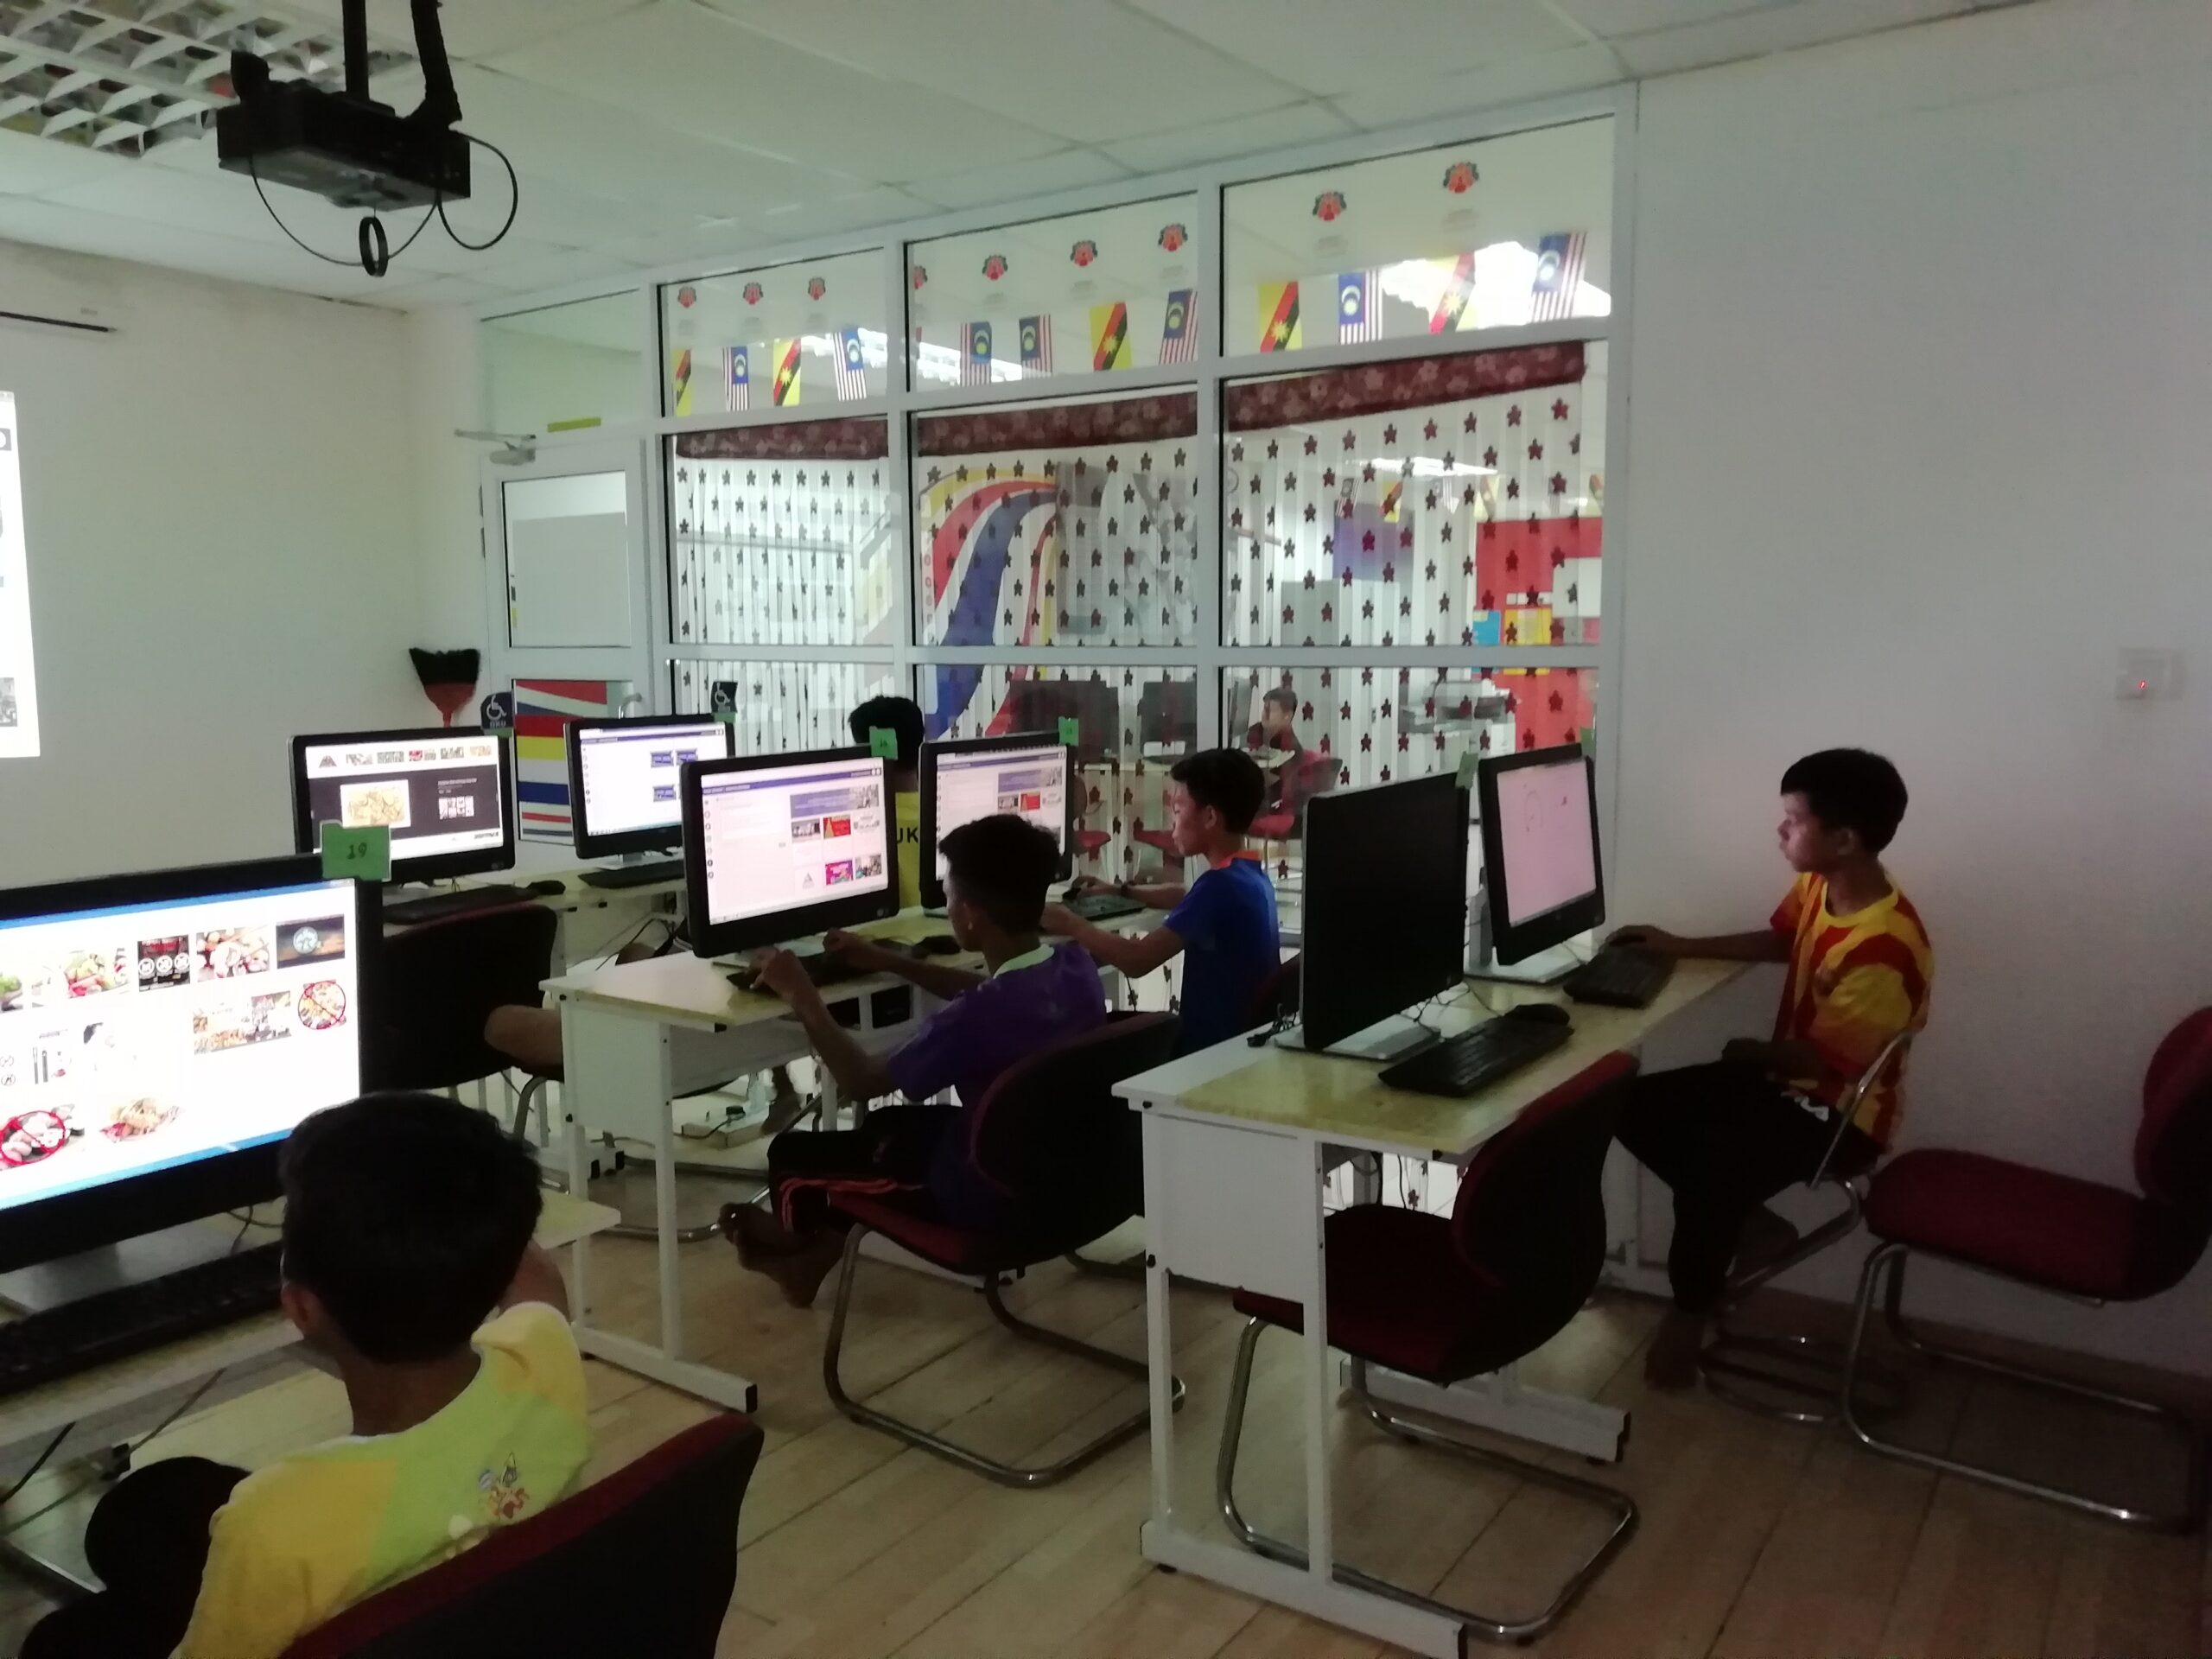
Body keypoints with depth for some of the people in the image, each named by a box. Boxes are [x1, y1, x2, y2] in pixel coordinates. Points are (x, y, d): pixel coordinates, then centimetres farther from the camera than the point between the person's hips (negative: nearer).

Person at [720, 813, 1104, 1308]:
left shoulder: (978, 1019, -34)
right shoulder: (1075, 967, -10)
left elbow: (860, 1080, -19)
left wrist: (802, 997, -9)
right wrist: (890, 963, 15)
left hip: (985, 1194, -8)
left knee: (790, 1153, 11)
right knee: (887, 1123, 30)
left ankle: (797, 1246, 44)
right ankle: (815, 1253, 42)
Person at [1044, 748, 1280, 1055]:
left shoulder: (1220, 884, -23)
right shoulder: (1249, 874, 7)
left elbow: (1137, 961, -25)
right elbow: (1188, 899, 30)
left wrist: (1072, 925, -11)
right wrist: (1120, 890, 28)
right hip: (1245, 1035, 9)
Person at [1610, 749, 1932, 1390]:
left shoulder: (1884, 948, -30)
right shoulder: (1817, 884, -3)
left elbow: (1833, 1060, -23)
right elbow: (1779, 939, 19)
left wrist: (1754, 1054, -6)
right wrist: (1682, 946, 12)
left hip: (1838, 1113, -9)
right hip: (1787, 1078, 9)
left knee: (1711, 1164, -30)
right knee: (1638, 1106, 0)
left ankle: (1690, 1315, -5)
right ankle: (1747, 1224, 9)